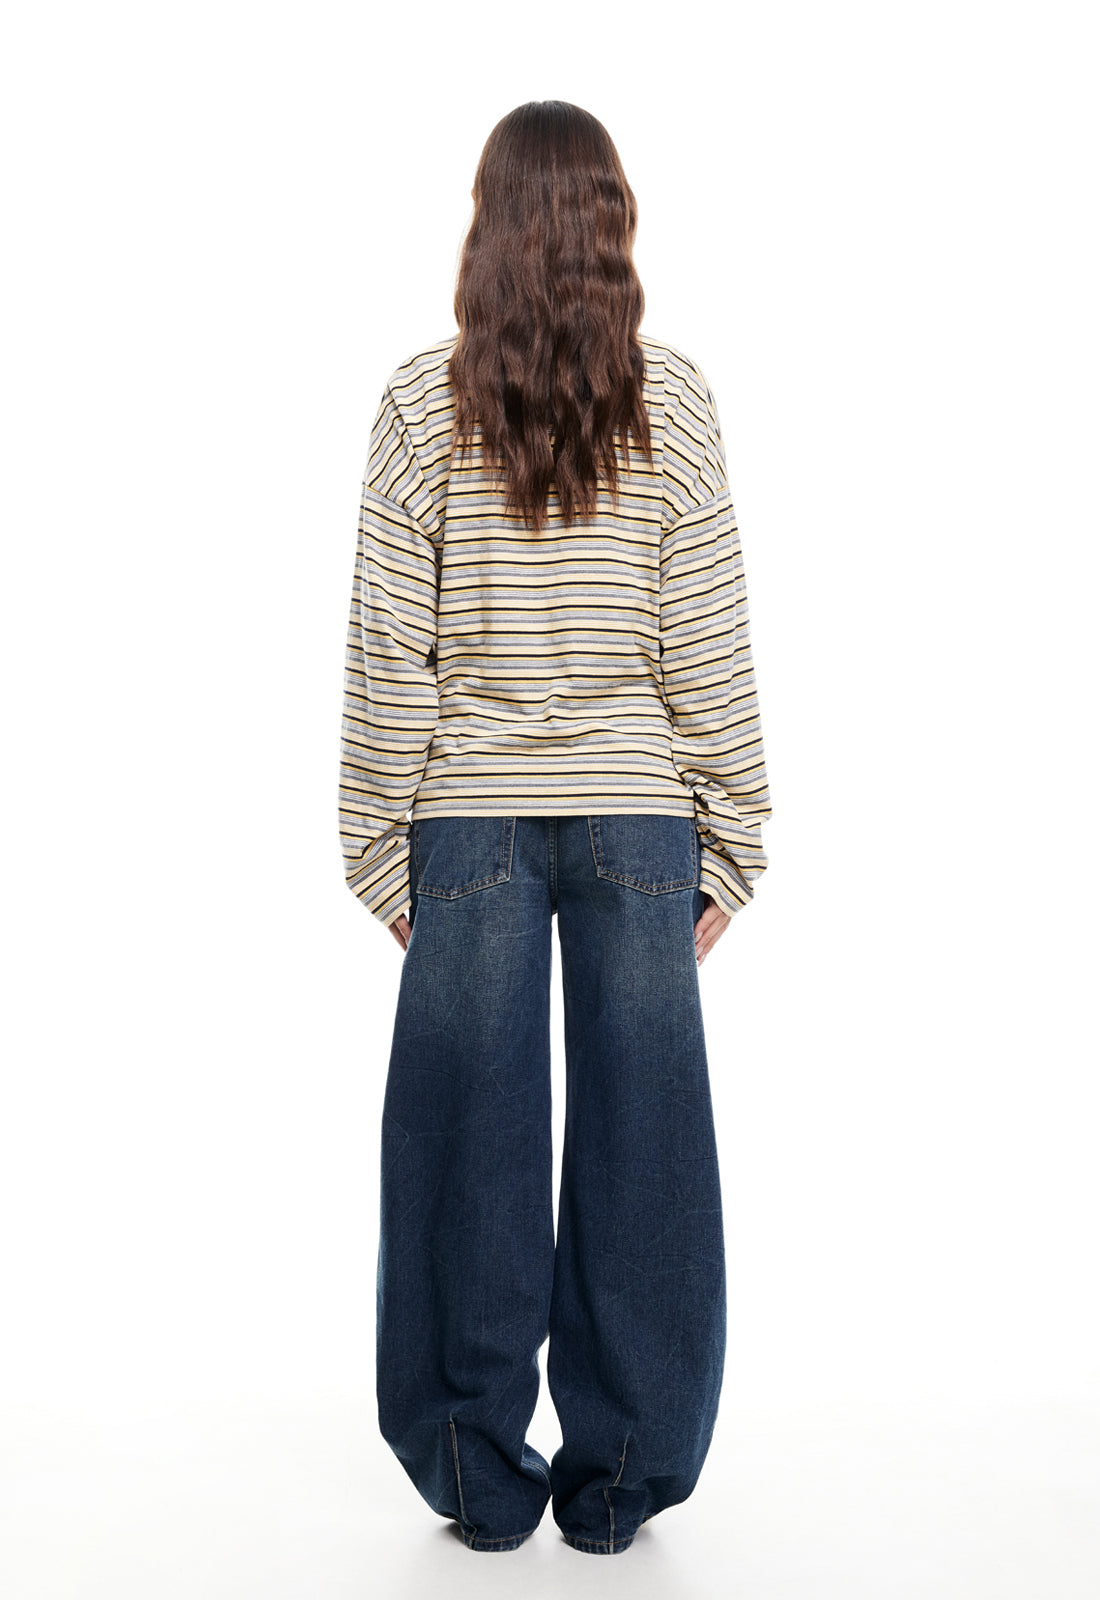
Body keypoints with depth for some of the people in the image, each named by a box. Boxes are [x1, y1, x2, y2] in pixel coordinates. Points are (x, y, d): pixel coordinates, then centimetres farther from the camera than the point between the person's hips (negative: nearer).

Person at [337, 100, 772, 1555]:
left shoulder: (424, 402, -2)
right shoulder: (673, 400, 0)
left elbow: (387, 652, -3)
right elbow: (709, 648, -1)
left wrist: (380, 846, 4)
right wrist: (732, 845, 6)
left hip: (471, 812, 0)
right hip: (639, 815, 1)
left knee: (473, 1141, 8)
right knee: (639, 1141, 8)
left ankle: (482, 1481, 21)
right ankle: (618, 1483, 20)